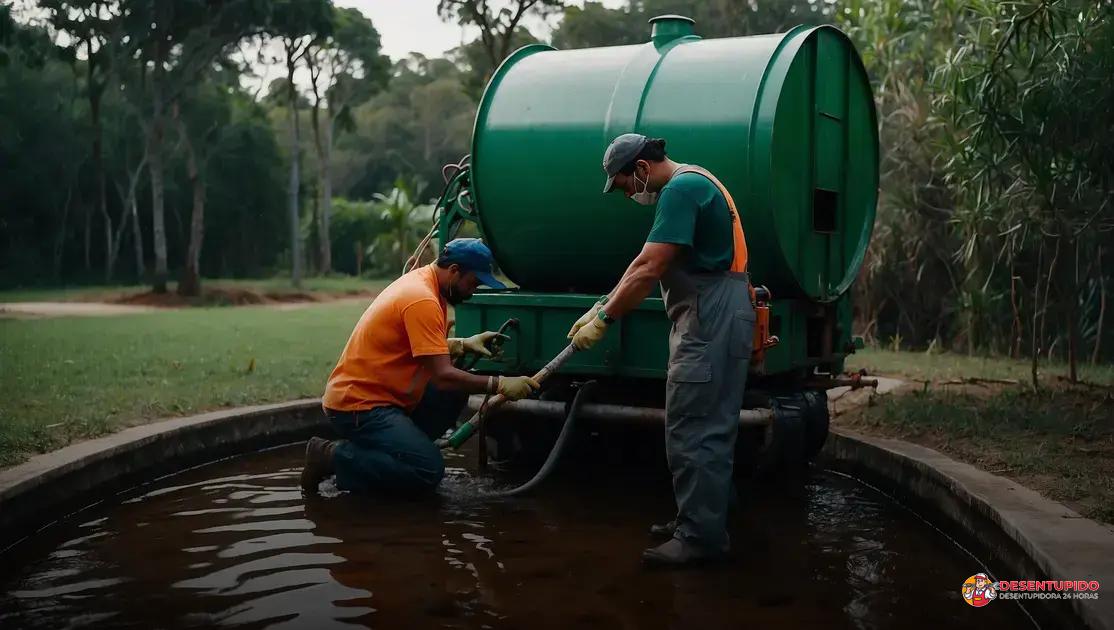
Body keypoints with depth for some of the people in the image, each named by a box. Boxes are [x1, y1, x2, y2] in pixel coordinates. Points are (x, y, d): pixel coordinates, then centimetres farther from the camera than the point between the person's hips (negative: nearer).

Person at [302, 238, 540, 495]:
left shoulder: (422, 281, 9)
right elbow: (443, 376, -24)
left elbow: (424, 347, 21)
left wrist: (463, 344, 7)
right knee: (428, 471, -18)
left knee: (456, 392, 5)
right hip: (357, 406, -10)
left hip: (383, 396, 10)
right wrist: (498, 384, -17)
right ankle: (332, 457, -6)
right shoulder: (422, 301, -21)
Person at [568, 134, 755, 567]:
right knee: (703, 428, 15)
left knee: (694, 430, -8)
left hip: (712, 323, -11)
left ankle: (701, 537, -3)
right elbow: (644, 265, 21)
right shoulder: (689, 186, 20)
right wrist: (602, 307, 15)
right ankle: (697, 519, 23)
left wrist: (604, 320, -15)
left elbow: (648, 269, -20)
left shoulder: (681, 189, -14)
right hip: (708, 320, 11)